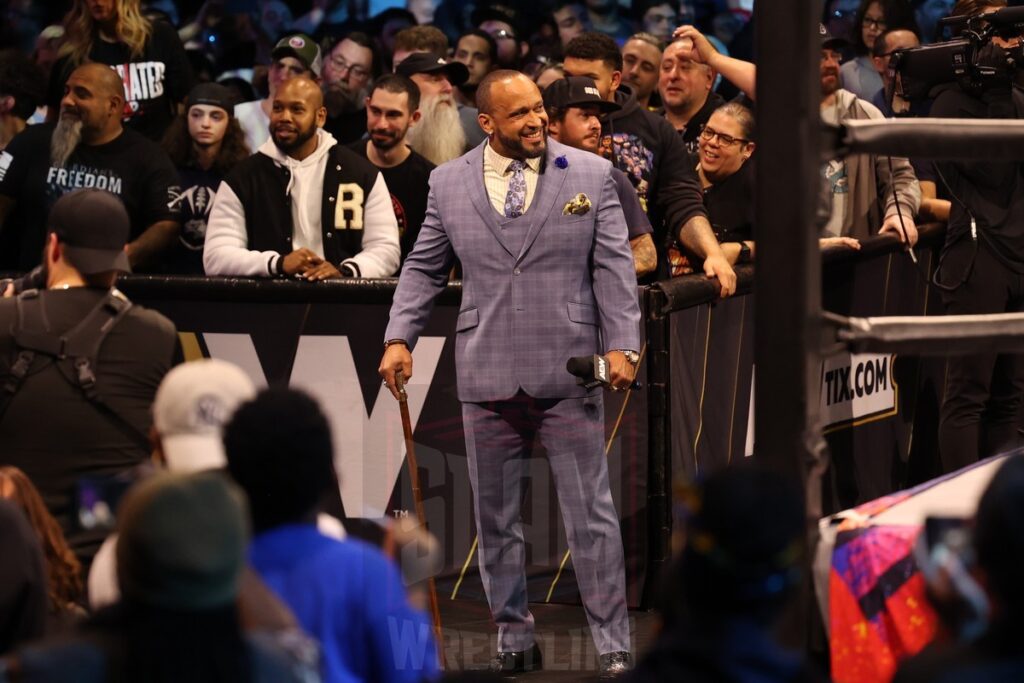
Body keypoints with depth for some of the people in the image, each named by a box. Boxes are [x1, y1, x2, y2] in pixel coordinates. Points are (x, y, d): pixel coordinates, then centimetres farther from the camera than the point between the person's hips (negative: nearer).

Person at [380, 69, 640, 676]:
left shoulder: (591, 175, 3)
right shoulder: (449, 183, 6)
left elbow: (614, 267, 1)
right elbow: (423, 269, 12)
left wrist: (622, 345, -8)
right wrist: (400, 338, 0)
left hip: (569, 375, -2)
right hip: (488, 378, 2)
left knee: (592, 516, -1)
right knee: (495, 519, 9)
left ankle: (614, 645, 4)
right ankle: (515, 638, 22)